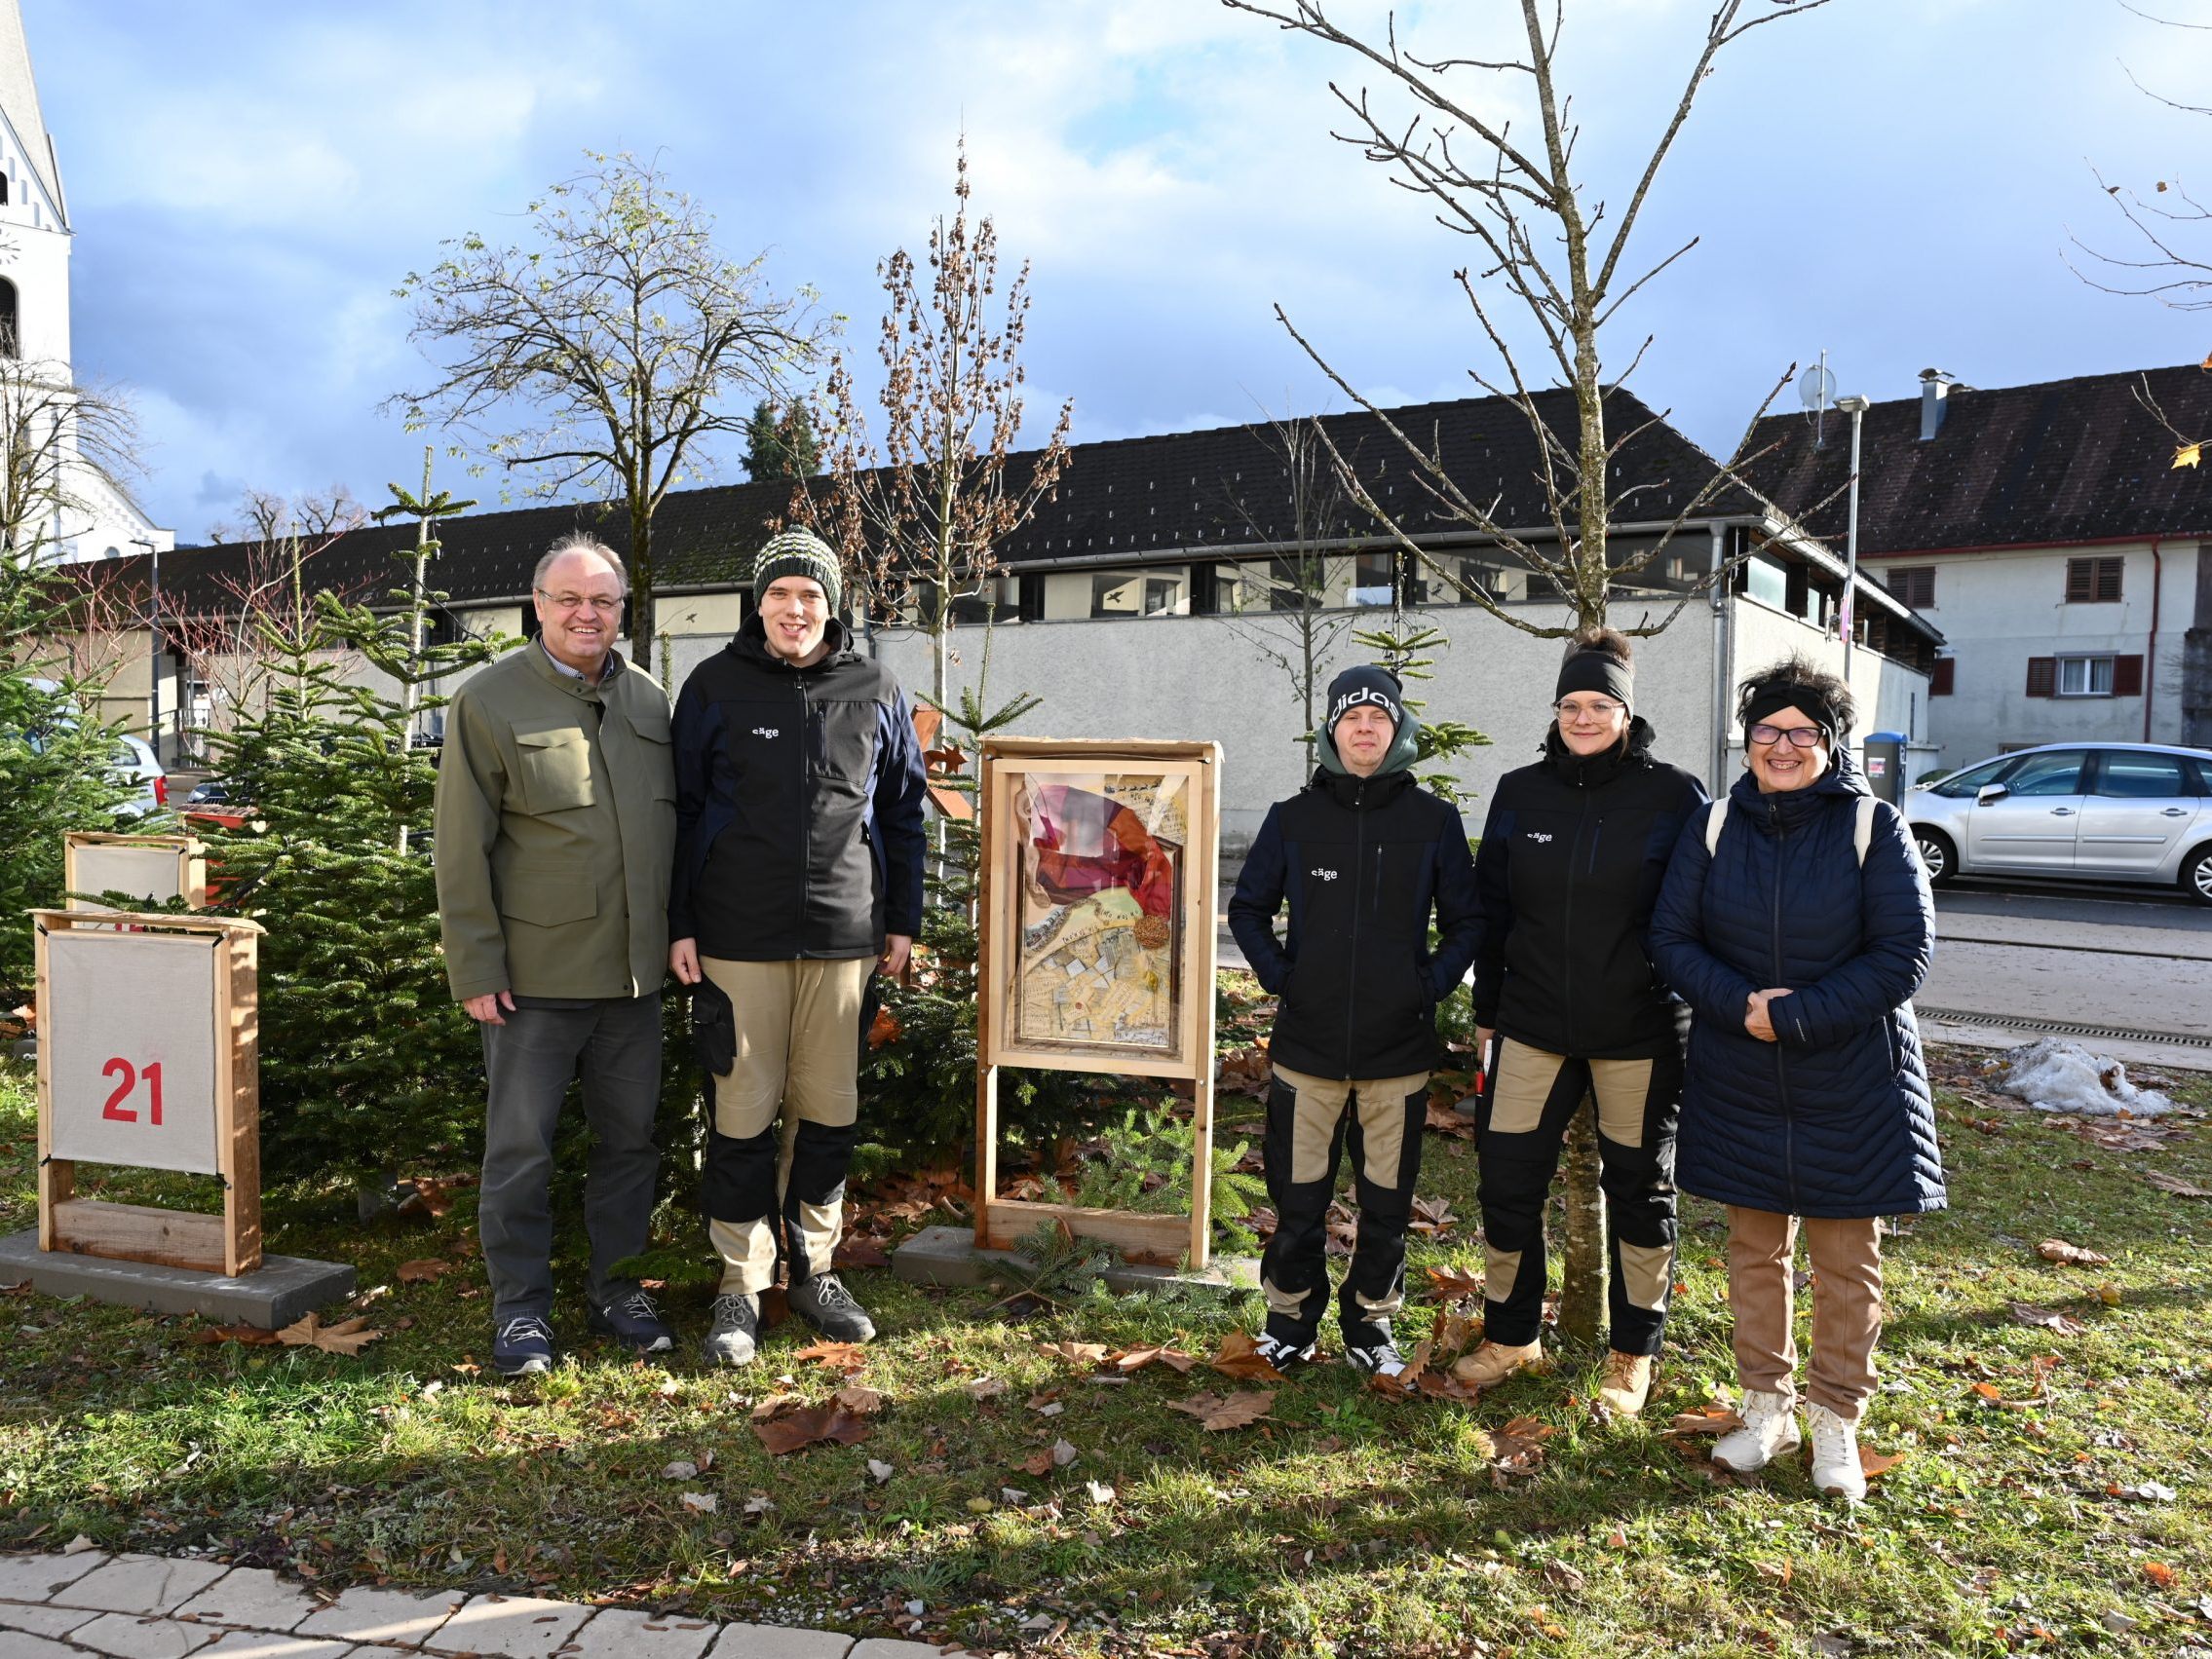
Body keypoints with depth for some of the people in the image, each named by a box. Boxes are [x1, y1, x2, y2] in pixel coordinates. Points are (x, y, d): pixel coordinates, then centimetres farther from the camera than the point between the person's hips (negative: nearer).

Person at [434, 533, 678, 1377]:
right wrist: (475, 968, -9)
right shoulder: (489, 701, -4)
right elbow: (461, 849, -6)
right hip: (535, 974, -4)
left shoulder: (649, 702, 9)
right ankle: (521, 1305, 21)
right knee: (520, 1145, 6)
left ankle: (616, 1286, 28)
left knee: (631, 1135, 13)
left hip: (633, 971, 4)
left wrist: (678, 937, 10)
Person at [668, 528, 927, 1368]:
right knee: (745, 1109, 2)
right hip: (740, 935, -2)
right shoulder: (715, 686, 1)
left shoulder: (874, 691, 6)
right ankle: (741, 1283, 16)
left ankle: (812, 1266, 25)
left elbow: (902, 810, 11)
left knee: (829, 1108, 9)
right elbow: (683, 809, 3)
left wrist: (902, 919, 9)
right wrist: (678, 924, -1)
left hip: (844, 934, 2)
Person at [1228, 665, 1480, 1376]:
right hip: (1307, 1048, 0)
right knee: (1298, 1198, 8)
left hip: (1399, 1049, 0)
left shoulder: (1434, 821, 1)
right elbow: (1247, 909, 11)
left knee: (1387, 1203, 11)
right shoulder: (1293, 817, 1)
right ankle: (1290, 1318, 28)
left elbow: (1465, 922, 9)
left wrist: (1432, 984, -4)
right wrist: (1279, 976, -1)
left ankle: (1370, 1323, 30)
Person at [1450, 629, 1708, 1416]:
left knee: (1639, 1189, 12)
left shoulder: (1674, 796, -6)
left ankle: (1633, 1353, 30)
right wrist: (1486, 1011, 8)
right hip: (1532, 1024, 3)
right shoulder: (1519, 792, 2)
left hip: (1639, 1032, -2)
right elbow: (1491, 906, 7)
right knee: (1507, 1181, 6)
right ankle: (1510, 1335, 27)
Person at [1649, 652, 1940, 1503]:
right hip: (1739, 1082, 3)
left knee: (1847, 1256, 8)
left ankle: (1836, 1421, 25)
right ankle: (1766, 1408, 29)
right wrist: (1739, 1005, -17)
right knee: (1754, 1247, 13)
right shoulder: (1717, 826, 1)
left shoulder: (1873, 827, -7)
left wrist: (1796, 1015, -18)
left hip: (1853, 1084, -2)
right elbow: (1671, 937, -1)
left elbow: (1904, 953, -12)